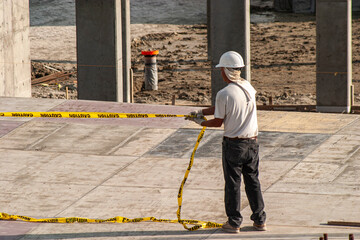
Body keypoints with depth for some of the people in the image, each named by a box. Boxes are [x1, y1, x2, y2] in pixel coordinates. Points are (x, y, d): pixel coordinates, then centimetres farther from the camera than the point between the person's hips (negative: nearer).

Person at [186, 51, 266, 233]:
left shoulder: (224, 94, -18)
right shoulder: (248, 87, 2)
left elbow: (218, 122, -9)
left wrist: (201, 122, 11)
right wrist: (201, 112, 18)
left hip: (233, 144, -5)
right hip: (252, 143, 5)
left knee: (232, 184, 6)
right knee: (253, 182, 15)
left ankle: (234, 222, 12)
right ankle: (259, 220, 18)